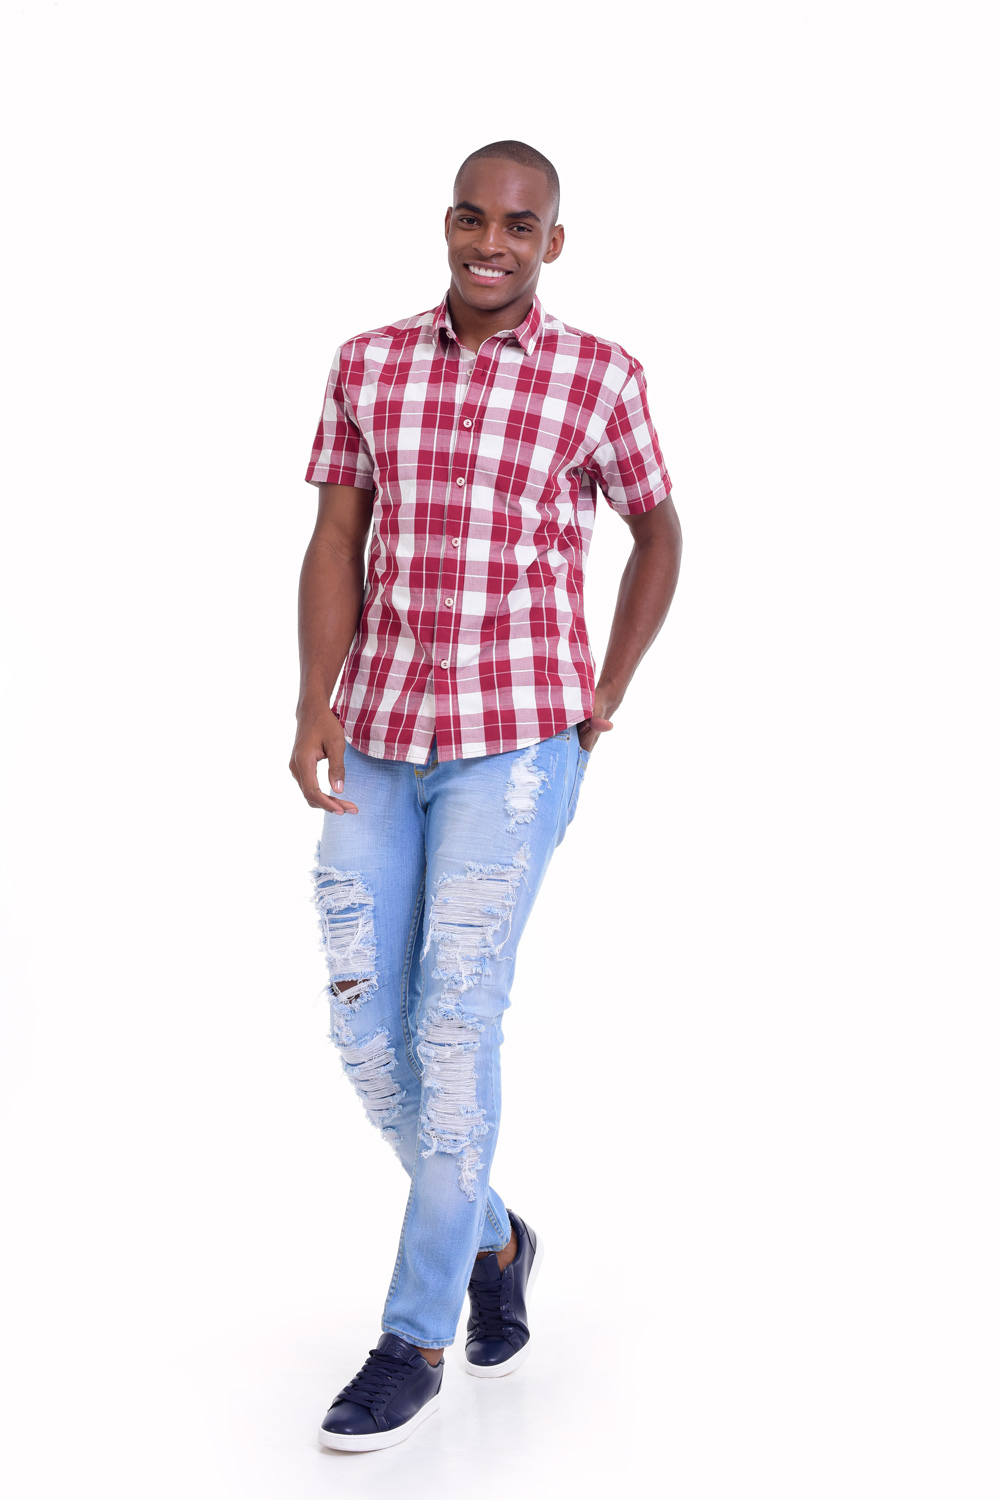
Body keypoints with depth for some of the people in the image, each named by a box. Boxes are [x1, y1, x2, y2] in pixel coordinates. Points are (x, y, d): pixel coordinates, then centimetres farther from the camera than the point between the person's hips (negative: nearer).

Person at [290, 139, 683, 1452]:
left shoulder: (600, 377, -3)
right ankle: (493, 1238, 29)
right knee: (369, 1032, 3)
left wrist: (602, 703, 4)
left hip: (515, 745, -4)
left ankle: (416, 1341, 1)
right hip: (379, 745, 4)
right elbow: (333, 548, 4)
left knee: (453, 1026, -10)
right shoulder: (369, 366, 6)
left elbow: (659, 531, 11)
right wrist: (314, 707, -11)